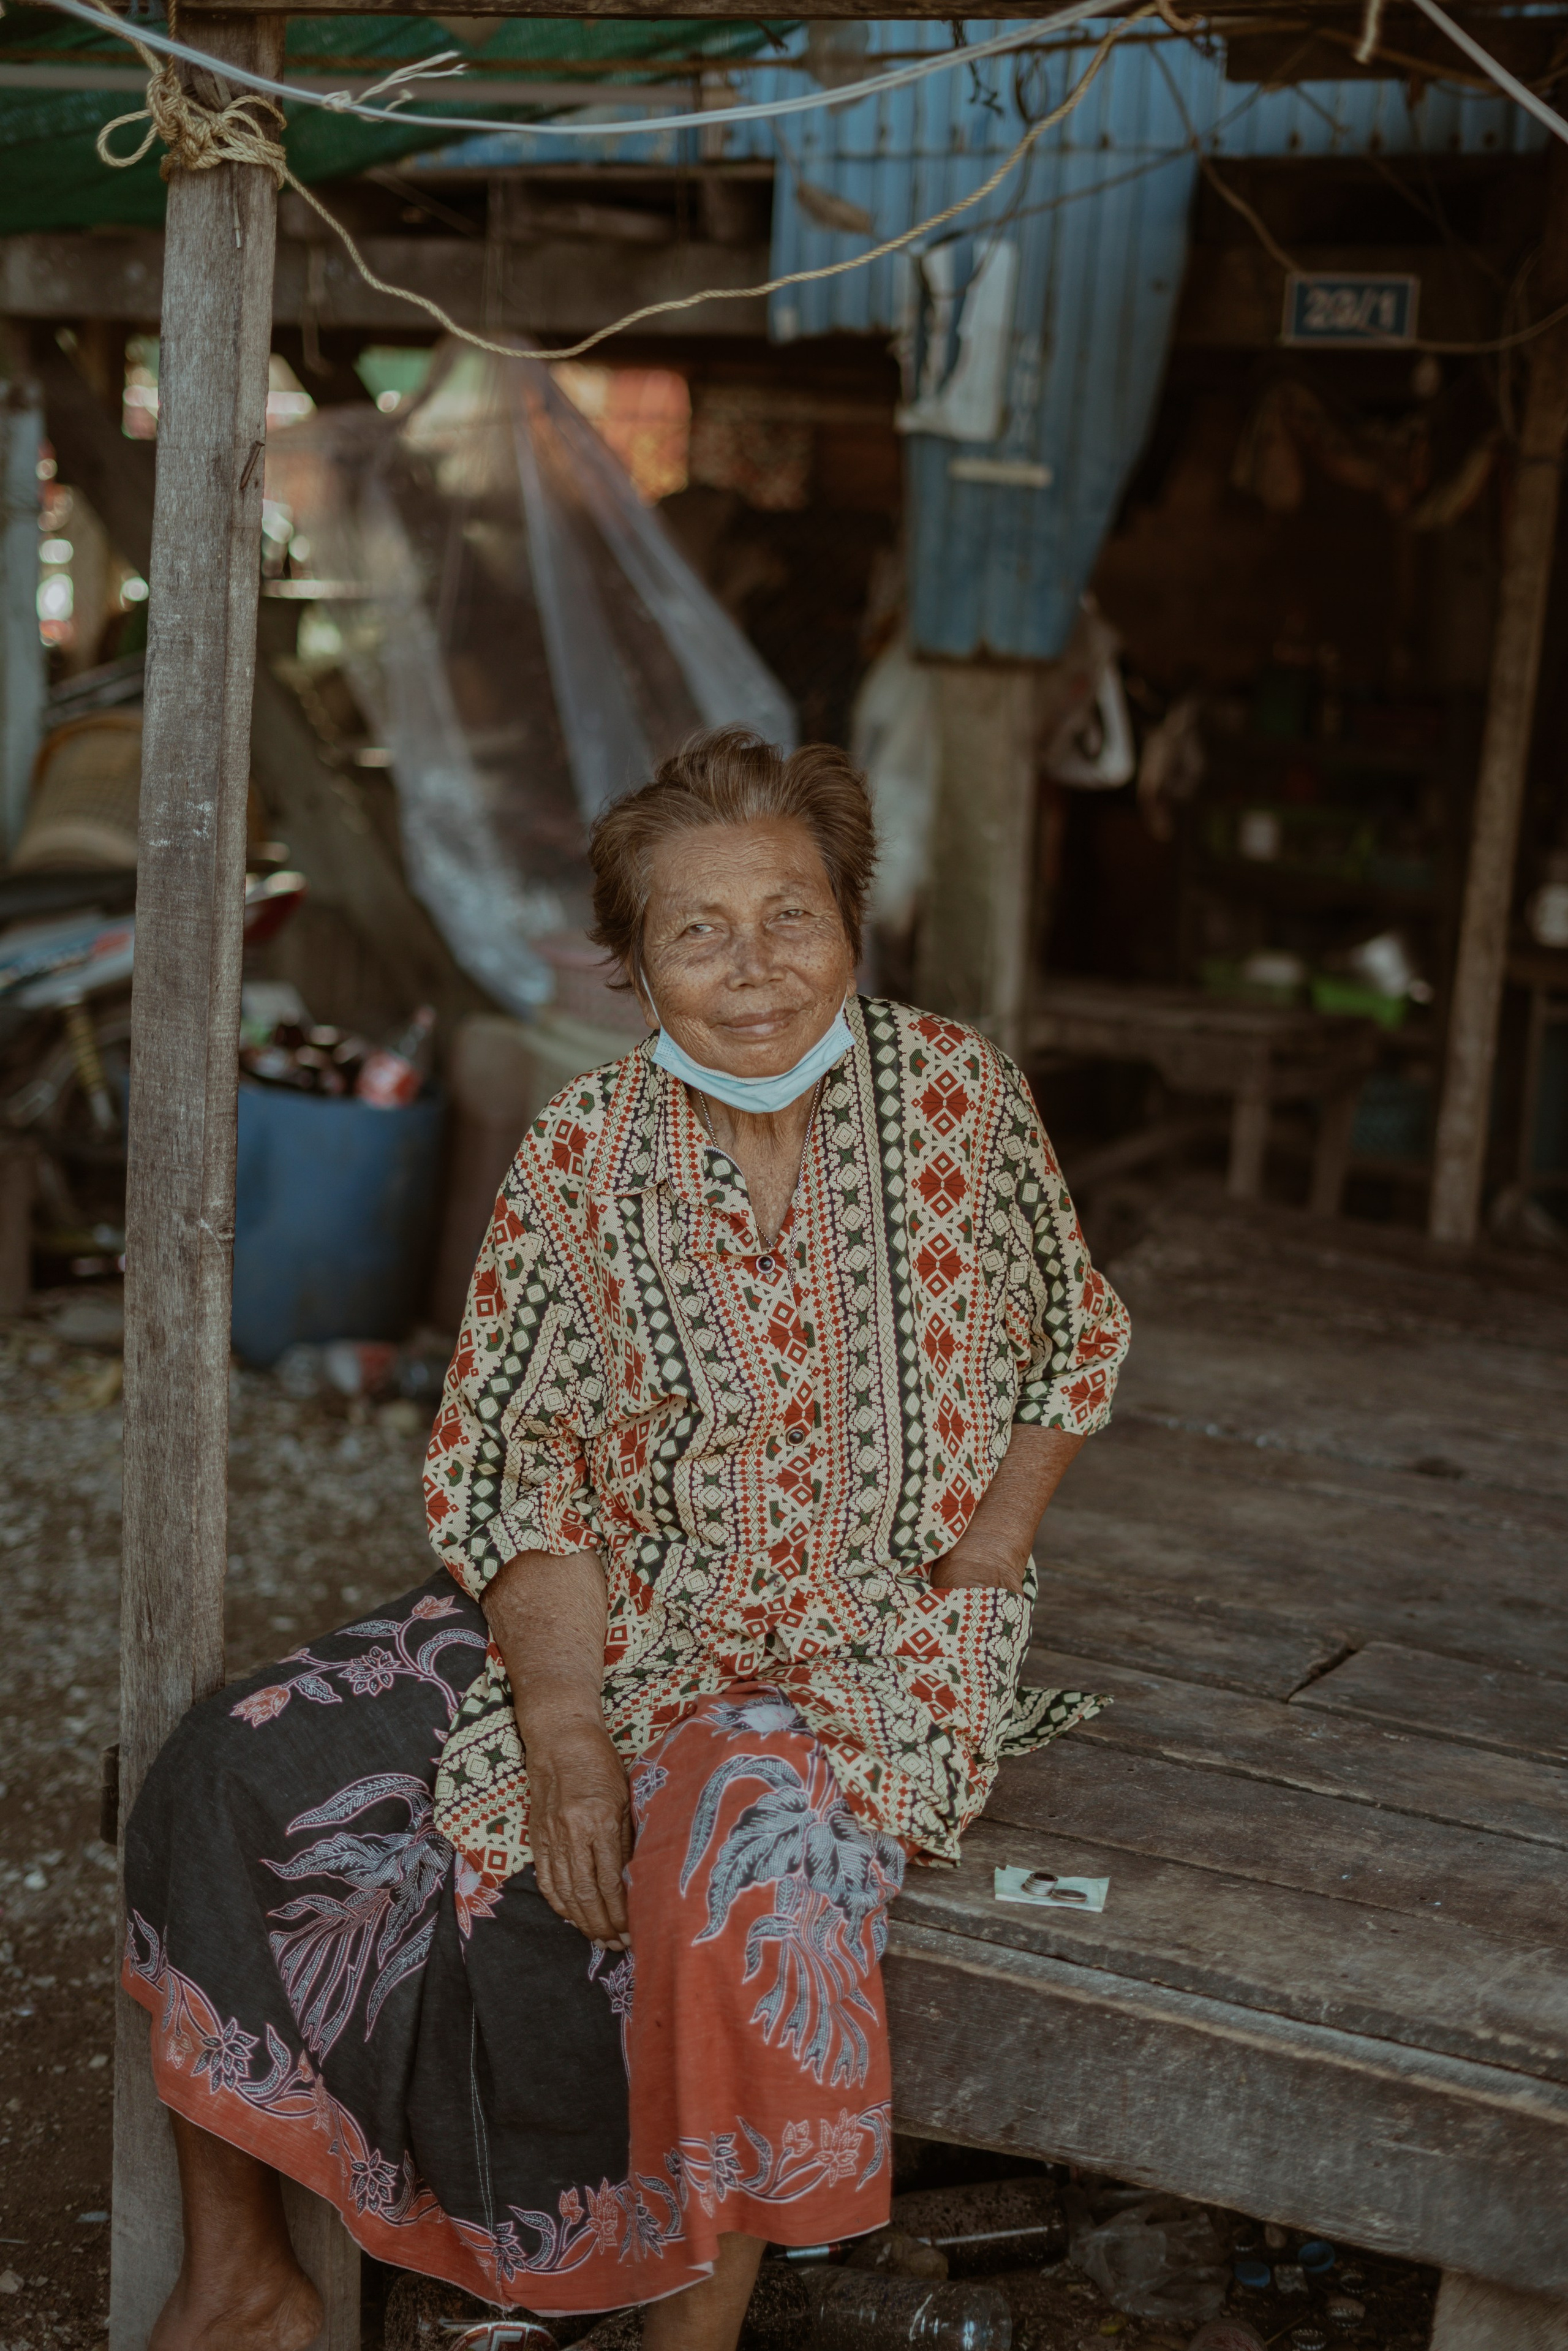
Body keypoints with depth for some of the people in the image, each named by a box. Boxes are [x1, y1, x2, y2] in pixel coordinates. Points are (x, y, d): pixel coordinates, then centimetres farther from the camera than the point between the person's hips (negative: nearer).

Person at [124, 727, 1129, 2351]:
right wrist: (565, 1726, -20)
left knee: (746, 1861, -35)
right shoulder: (578, 1158, -7)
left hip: (873, 1647, -2)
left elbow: (1072, 1351, 7)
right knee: (236, 1777, -12)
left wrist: (966, 1585, -5)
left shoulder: (959, 1098, -7)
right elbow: (511, 1469, -6)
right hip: (606, 1623, 3)